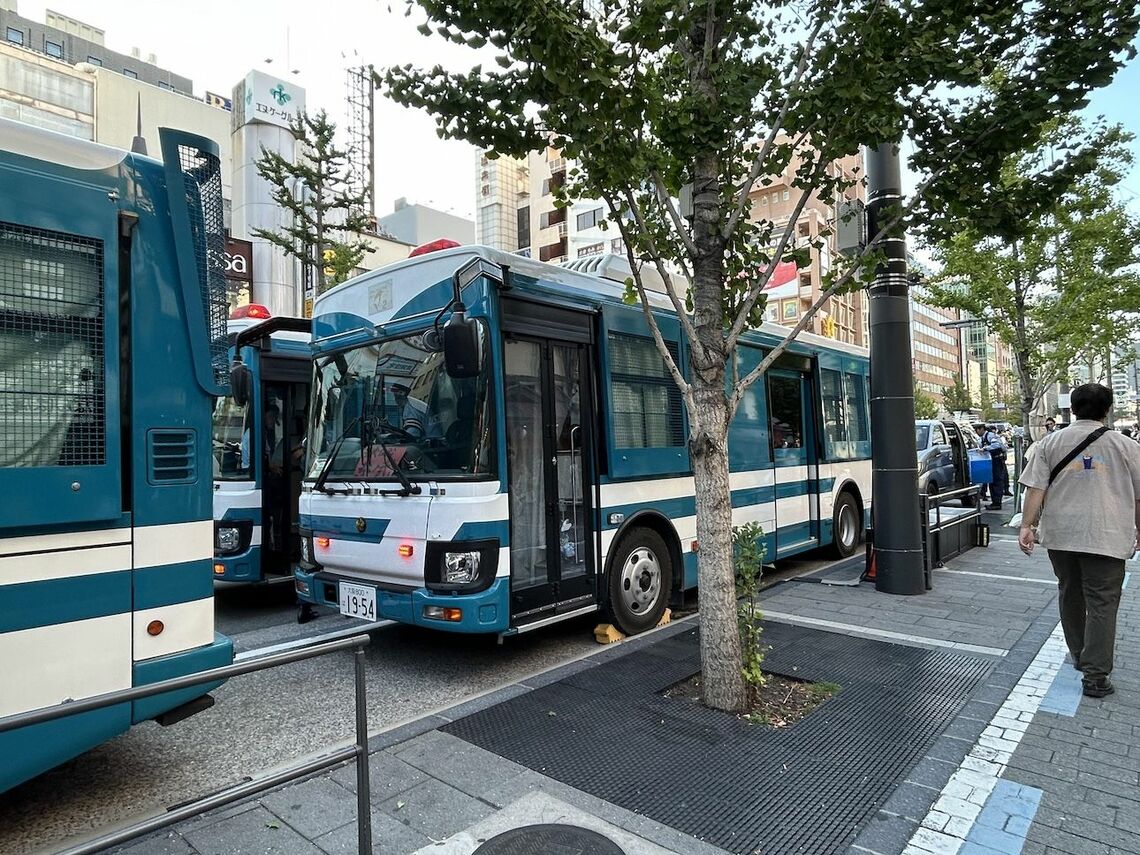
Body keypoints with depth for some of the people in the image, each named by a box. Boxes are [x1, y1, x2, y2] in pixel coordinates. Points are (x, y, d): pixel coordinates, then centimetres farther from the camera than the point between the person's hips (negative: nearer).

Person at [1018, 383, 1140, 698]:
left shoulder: (1050, 443, 2)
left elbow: (1036, 488, -4)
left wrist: (1027, 525, -3)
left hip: (1061, 535, 2)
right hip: (1106, 538, -2)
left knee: (1070, 596, 18)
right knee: (1102, 604, 2)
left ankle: (1079, 656, 32)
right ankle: (1095, 675, 2)